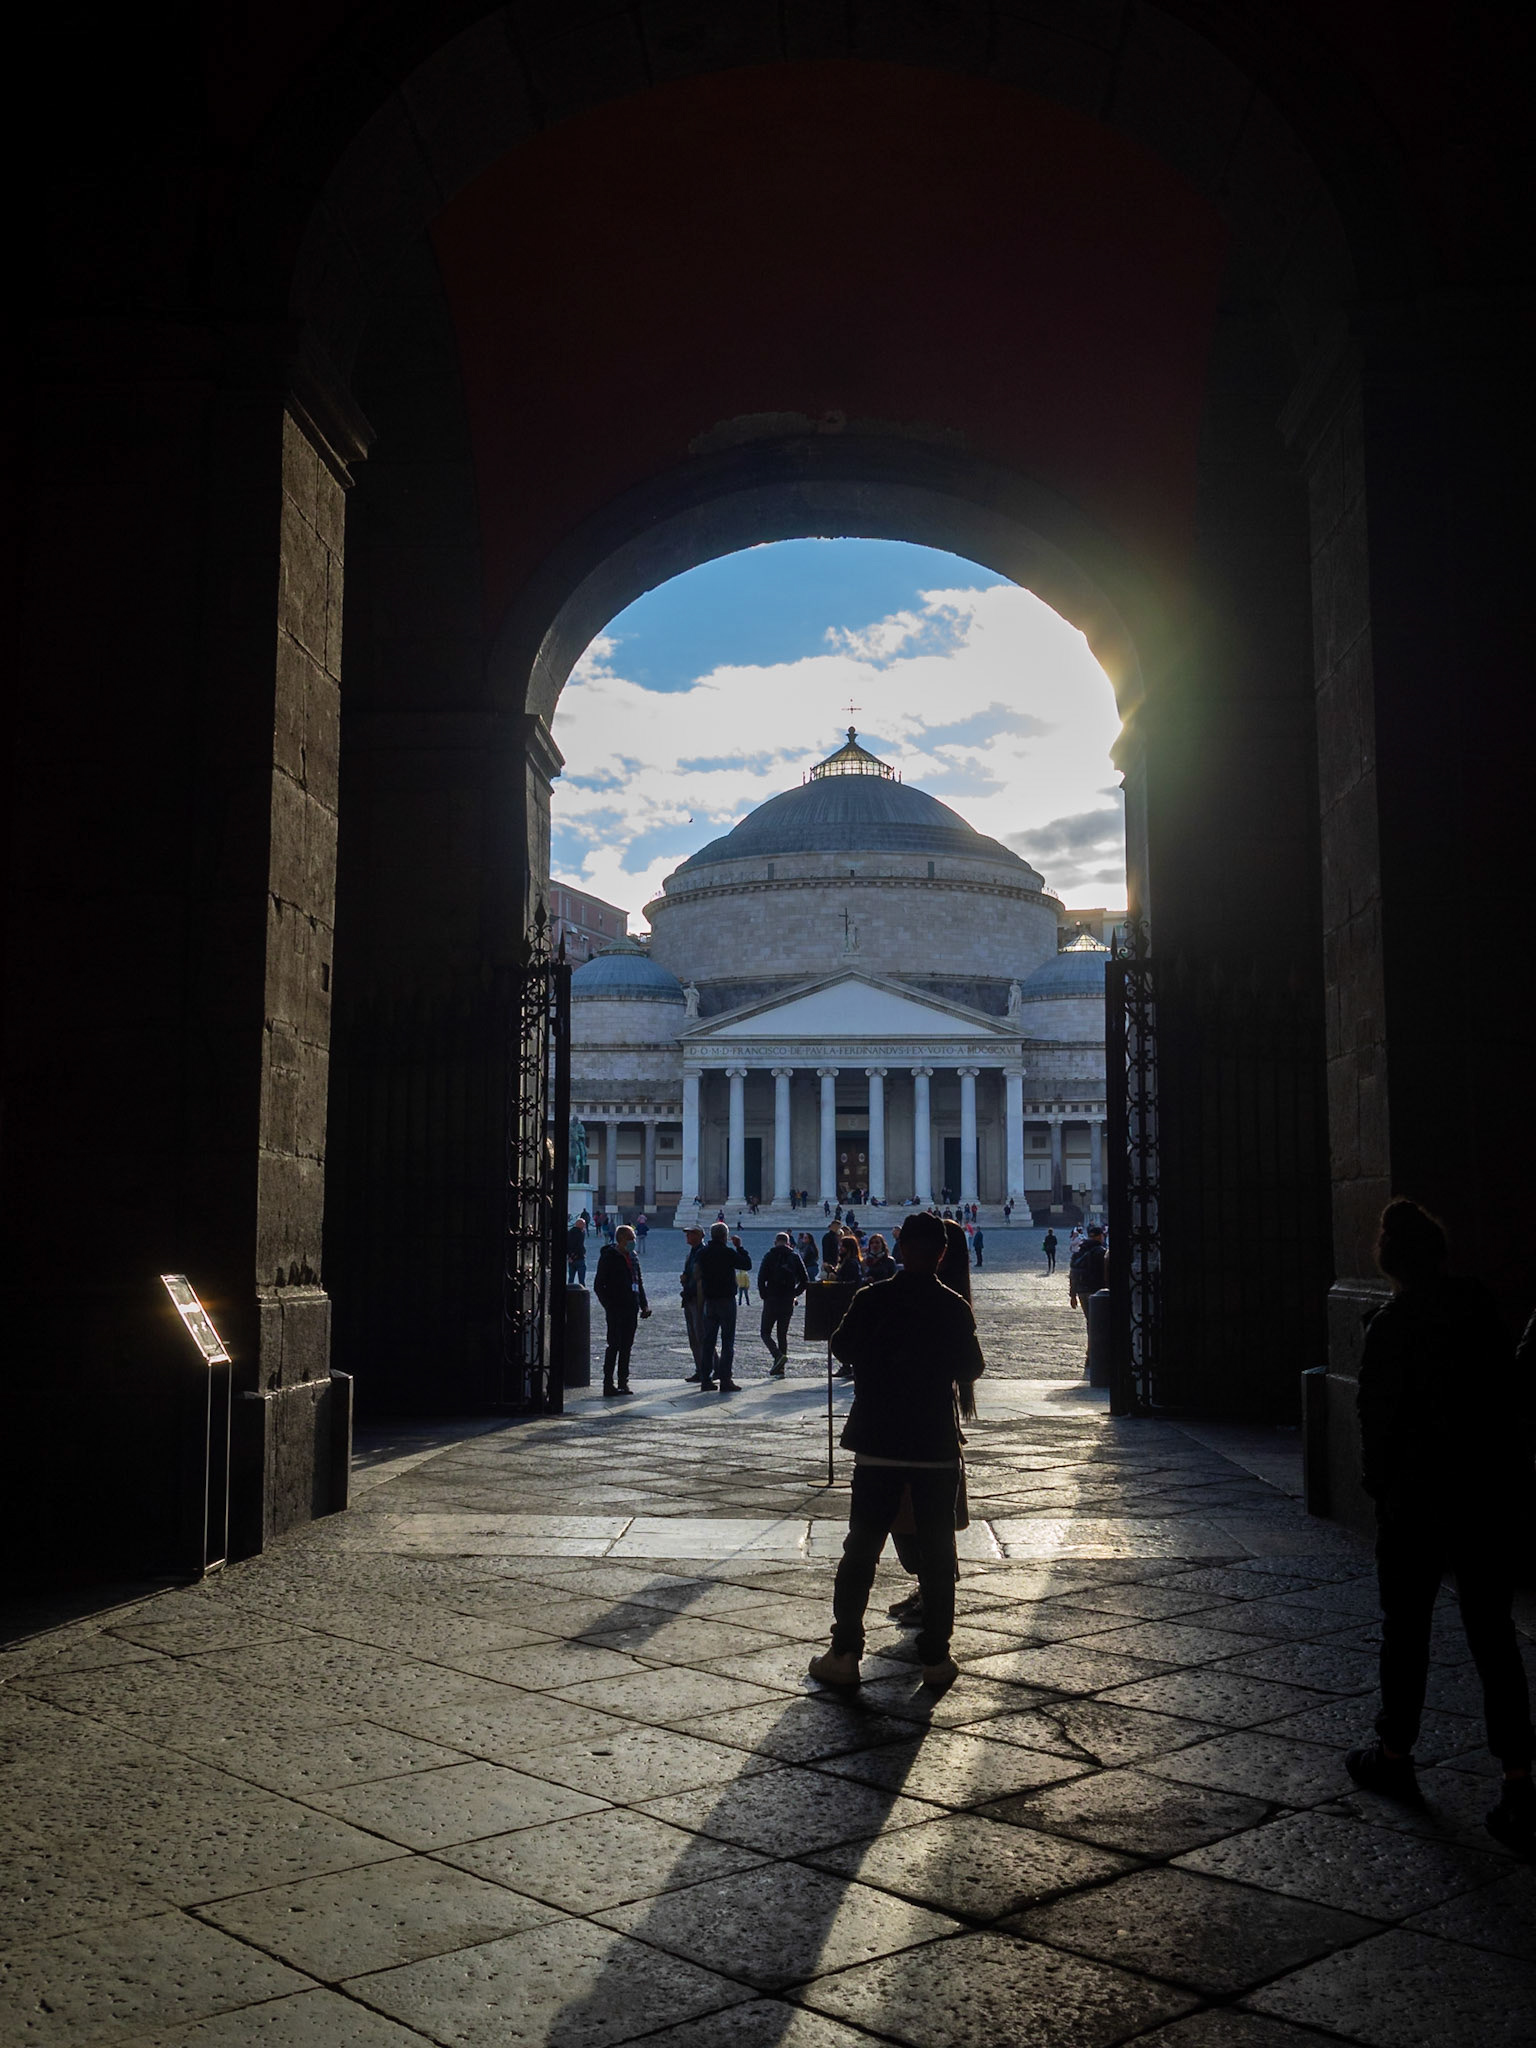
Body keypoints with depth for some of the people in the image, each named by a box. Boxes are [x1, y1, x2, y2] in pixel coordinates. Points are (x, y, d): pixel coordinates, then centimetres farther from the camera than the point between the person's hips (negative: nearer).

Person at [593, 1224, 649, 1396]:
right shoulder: (609, 1257, -7)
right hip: (616, 1310, -7)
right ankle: (608, 1383, -2)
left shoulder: (632, 1257, 14)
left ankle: (623, 1382, 15)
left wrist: (644, 1304, 12)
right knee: (614, 1345, -6)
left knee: (626, 1347, 9)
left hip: (631, 1310, 7)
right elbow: (598, 1286, -8)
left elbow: (639, 1283, 22)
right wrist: (609, 1306, -15)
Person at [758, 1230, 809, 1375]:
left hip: (771, 1301, -3)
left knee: (766, 1332, 6)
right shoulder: (795, 1257, 6)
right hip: (788, 1302, 3)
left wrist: (764, 1296, 0)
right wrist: (794, 1294, 13)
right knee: (782, 1334, 12)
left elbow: (761, 1278, -11)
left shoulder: (769, 1256, -3)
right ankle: (779, 1369, 8)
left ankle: (778, 1355, -20)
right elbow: (805, 1281, 2)